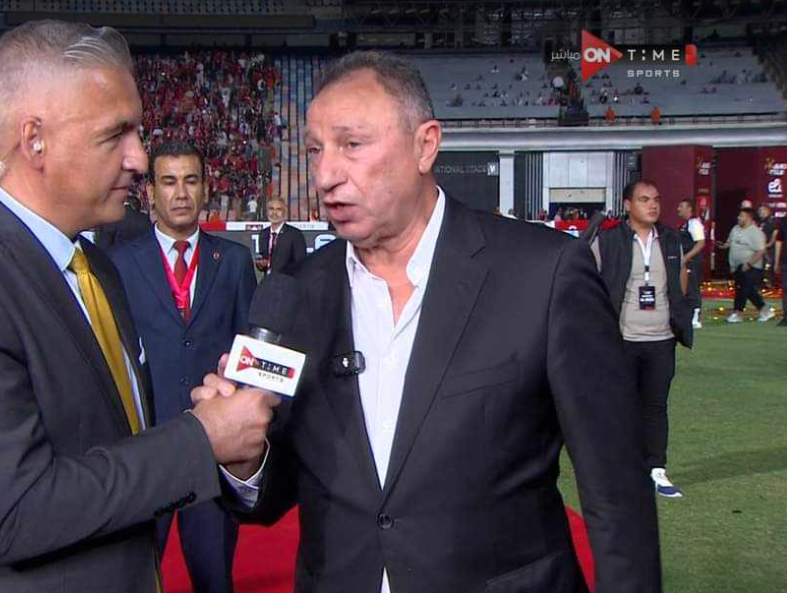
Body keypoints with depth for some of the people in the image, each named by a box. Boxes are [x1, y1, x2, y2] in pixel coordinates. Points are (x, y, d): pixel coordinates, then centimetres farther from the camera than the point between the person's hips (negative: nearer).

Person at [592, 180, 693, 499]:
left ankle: (656, 472, 17)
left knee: (656, 407, 9)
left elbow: (681, 285, 19)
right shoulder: (606, 241, -6)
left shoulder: (672, 240, 9)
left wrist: (680, 322, 11)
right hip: (621, 340, -4)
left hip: (662, 340, 4)